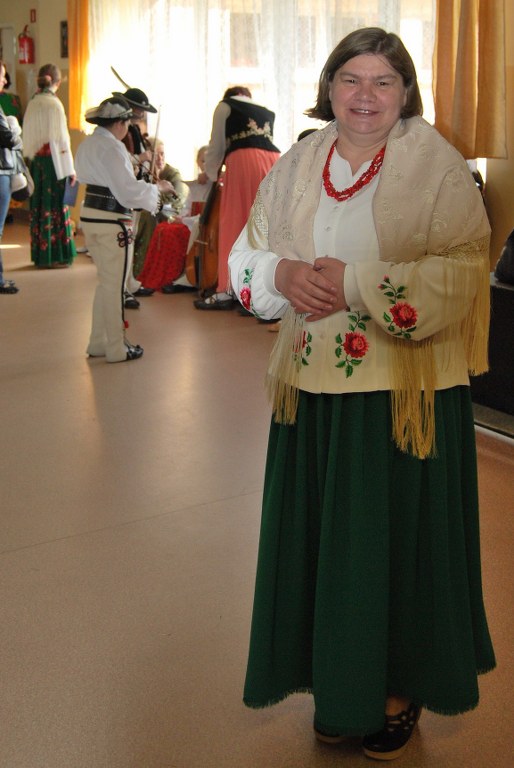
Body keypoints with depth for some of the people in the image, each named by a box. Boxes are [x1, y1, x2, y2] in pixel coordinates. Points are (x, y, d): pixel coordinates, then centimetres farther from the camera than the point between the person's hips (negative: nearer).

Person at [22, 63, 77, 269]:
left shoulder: (32, 103, 6)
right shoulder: (54, 103, -10)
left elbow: (27, 137, 7)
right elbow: (60, 138, -12)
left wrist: (31, 159, 13)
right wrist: (70, 169, -9)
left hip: (35, 160, 6)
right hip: (53, 160, -6)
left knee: (39, 207, 10)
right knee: (56, 206, 1)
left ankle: (40, 255, 16)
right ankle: (55, 255, 3)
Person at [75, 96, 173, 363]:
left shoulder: (87, 144, 11)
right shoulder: (112, 147, -17)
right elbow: (127, 190, -19)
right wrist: (157, 188, -5)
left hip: (89, 216, 9)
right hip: (111, 221, -9)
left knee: (105, 281, 19)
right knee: (114, 284, 2)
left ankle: (98, 342, 25)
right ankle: (116, 348, 11)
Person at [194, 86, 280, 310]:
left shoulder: (225, 106, 19)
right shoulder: (267, 112, 31)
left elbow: (217, 146, 19)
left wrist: (211, 175, 34)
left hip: (244, 160, -5)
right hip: (274, 162, 5)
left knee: (235, 226, -4)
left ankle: (227, 291, -5)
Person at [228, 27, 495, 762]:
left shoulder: (437, 165, -6)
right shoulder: (297, 165, 9)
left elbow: (462, 274, -15)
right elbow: (246, 254, 13)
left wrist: (356, 283, -20)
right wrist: (283, 274, -10)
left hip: (406, 392, -4)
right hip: (314, 387, 4)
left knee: (400, 537, 7)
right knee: (323, 536, 12)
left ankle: (401, 688, 28)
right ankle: (337, 681, 32)